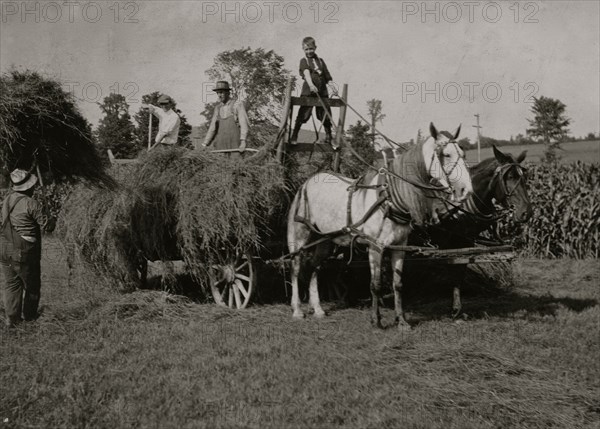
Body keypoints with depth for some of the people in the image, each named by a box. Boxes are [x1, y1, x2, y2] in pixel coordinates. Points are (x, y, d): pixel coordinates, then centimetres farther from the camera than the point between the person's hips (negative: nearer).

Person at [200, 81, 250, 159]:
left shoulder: (238, 105, -1)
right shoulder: (218, 108, 15)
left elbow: (243, 124, -11)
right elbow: (213, 127, 14)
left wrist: (243, 141, -25)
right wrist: (205, 144, 5)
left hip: (236, 146, -4)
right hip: (220, 145, 4)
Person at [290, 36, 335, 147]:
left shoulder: (320, 61, 15)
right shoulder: (304, 61, 3)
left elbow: (328, 77, 16)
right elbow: (306, 73, -16)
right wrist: (311, 85, -33)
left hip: (322, 92, 4)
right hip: (308, 92, -4)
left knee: (326, 116, 7)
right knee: (303, 115, -6)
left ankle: (328, 137, 21)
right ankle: (294, 137, 2)